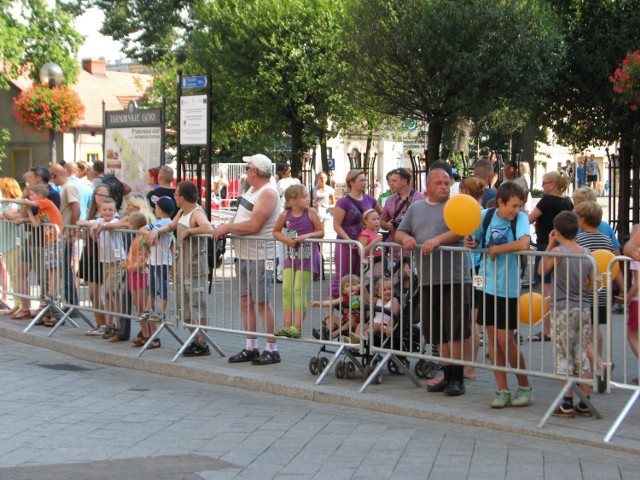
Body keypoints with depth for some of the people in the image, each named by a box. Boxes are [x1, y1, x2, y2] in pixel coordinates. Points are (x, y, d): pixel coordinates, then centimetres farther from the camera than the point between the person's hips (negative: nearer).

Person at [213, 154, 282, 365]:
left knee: (262, 303, -6)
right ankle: (251, 348, 17)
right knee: (246, 301, 11)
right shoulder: (252, 190, 15)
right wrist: (225, 228, -1)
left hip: (259, 257, -9)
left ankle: (272, 350, 1)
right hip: (243, 255, 9)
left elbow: (253, 225, -23)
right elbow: (241, 216, 19)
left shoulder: (268, 193, -15)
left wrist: (227, 228, -14)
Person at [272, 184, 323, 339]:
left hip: (307, 257, -3)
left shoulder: (311, 213, -7)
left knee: (299, 290, -6)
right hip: (291, 256, 3)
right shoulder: (285, 215, -2)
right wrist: (285, 239, -9)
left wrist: (307, 235, -19)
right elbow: (276, 232, 11)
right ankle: (287, 326, 3)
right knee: (287, 290, -1)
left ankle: (297, 327, -4)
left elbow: (321, 232, -2)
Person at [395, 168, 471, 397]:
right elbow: (399, 232, 16)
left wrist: (438, 239, -27)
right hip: (428, 279, 5)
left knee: (456, 330, -5)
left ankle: (457, 378, 1)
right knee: (439, 332, 9)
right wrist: (405, 238, -7)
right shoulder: (416, 208, 18)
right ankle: (447, 375, 18)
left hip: (455, 278, -5)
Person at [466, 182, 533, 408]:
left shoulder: (520, 218, -11)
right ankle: (502, 390, 14)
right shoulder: (486, 216, 0)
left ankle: (524, 387, 14)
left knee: (505, 339, -4)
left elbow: (523, 244, -29)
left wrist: (495, 249, -19)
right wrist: (470, 242, -9)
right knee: (492, 337, 6)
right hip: (487, 285, 4)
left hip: (508, 287, -4)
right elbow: (475, 240, 14)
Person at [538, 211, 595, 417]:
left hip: (563, 310, -5)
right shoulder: (587, 253, 3)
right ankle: (585, 403, 13)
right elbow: (592, 284, 9)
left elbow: (542, 270, 3)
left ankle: (568, 403, 2)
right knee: (582, 356, 11)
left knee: (564, 357, 2)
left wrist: (550, 245, 3)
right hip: (584, 309, 5)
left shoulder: (558, 251, -12)